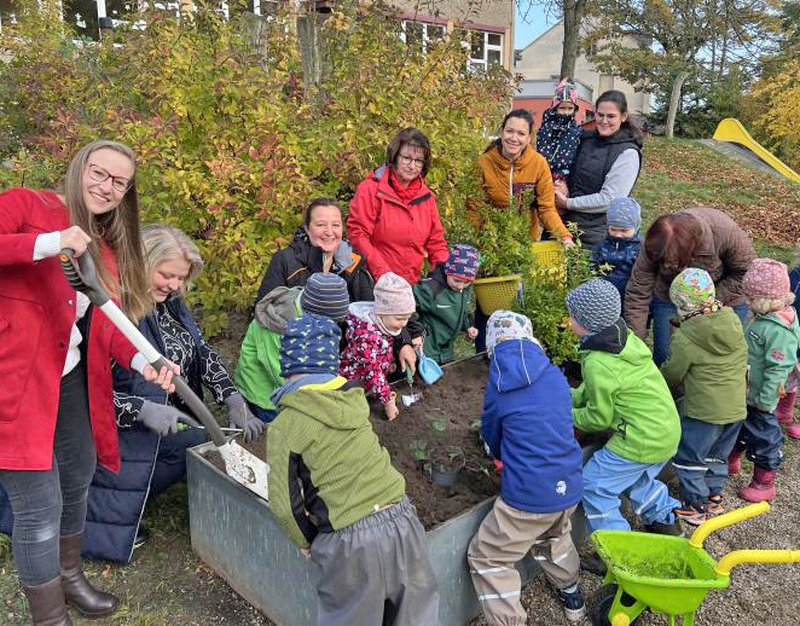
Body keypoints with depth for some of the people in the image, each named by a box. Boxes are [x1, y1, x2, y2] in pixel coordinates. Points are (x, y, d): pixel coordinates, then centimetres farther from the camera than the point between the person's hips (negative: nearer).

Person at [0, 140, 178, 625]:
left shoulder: (107, 249, 13)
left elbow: (107, 325, 3)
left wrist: (142, 361, -15)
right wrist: (47, 243, -28)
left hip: (73, 384, 8)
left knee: (77, 483, 22)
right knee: (40, 506, -1)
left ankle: (69, 576, 47)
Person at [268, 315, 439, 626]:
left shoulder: (284, 426, -10)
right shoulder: (354, 396, 1)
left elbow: (284, 504, -9)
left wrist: (306, 542, 10)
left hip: (351, 541, -3)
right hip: (401, 519, 4)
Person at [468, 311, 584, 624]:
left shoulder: (497, 387, -10)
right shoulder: (556, 375, 0)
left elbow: (492, 437, 7)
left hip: (528, 495, -6)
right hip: (569, 488, 6)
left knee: (486, 557, 10)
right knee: (554, 536, 35)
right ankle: (571, 595, 53)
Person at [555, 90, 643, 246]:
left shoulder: (628, 153, -11)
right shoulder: (586, 138, 7)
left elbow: (609, 199, -17)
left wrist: (567, 203, -14)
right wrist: (563, 188, -6)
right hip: (565, 223, 6)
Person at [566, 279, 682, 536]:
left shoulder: (597, 365, -26)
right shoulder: (625, 337, 1)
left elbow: (599, 418, -13)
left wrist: (568, 416, 2)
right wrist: (569, 399, 10)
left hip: (641, 441, -9)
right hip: (668, 431, 9)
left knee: (594, 485, 5)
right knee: (635, 477, 32)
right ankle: (666, 521, 44)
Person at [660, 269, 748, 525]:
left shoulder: (684, 338, -19)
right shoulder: (734, 322, -1)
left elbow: (671, 375, -6)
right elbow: (742, 361, 13)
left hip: (702, 410, -7)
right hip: (736, 408, 7)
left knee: (688, 458, 11)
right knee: (717, 455, 24)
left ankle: (695, 506, 19)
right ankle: (714, 497, 39)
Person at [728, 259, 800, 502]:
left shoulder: (779, 330, -31)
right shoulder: (765, 316, -1)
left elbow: (778, 368, -28)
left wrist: (765, 400, -22)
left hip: (759, 396, -9)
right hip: (746, 391, 9)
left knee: (762, 435, 8)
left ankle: (764, 484, 26)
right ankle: (732, 459, 48)